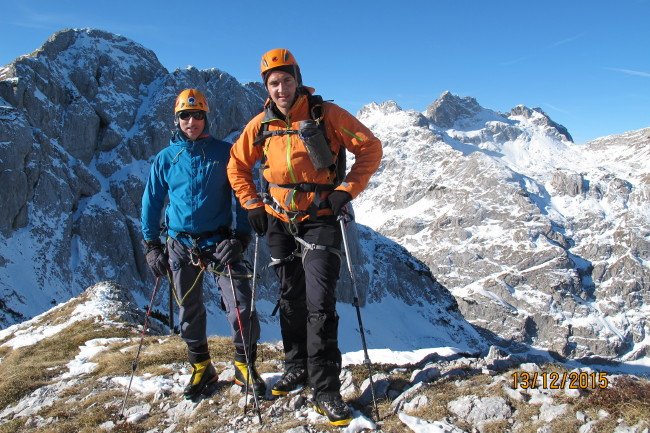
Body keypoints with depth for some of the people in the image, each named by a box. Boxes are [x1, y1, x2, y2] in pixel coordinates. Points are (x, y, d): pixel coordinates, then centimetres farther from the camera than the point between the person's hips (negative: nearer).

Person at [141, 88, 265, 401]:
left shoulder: (224, 153, 0)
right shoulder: (166, 158, 6)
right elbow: (151, 201, 11)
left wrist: (241, 235, -11)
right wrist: (151, 245, 6)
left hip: (220, 242, -2)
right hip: (181, 246, 2)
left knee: (242, 307, -10)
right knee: (189, 311, 11)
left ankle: (244, 366, 12)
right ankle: (201, 367, 31)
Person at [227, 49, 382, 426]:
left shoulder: (326, 115, -9)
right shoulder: (261, 124, 2)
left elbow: (370, 147, -6)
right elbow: (238, 166, 14)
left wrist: (347, 190, -14)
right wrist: (253, 205, 4)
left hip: (320, 221, -4)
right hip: (280, 223, 4)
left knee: (320, 304, -10)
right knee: (291, 300, 14)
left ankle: (326, 390, 0)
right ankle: (297, 368, 32)